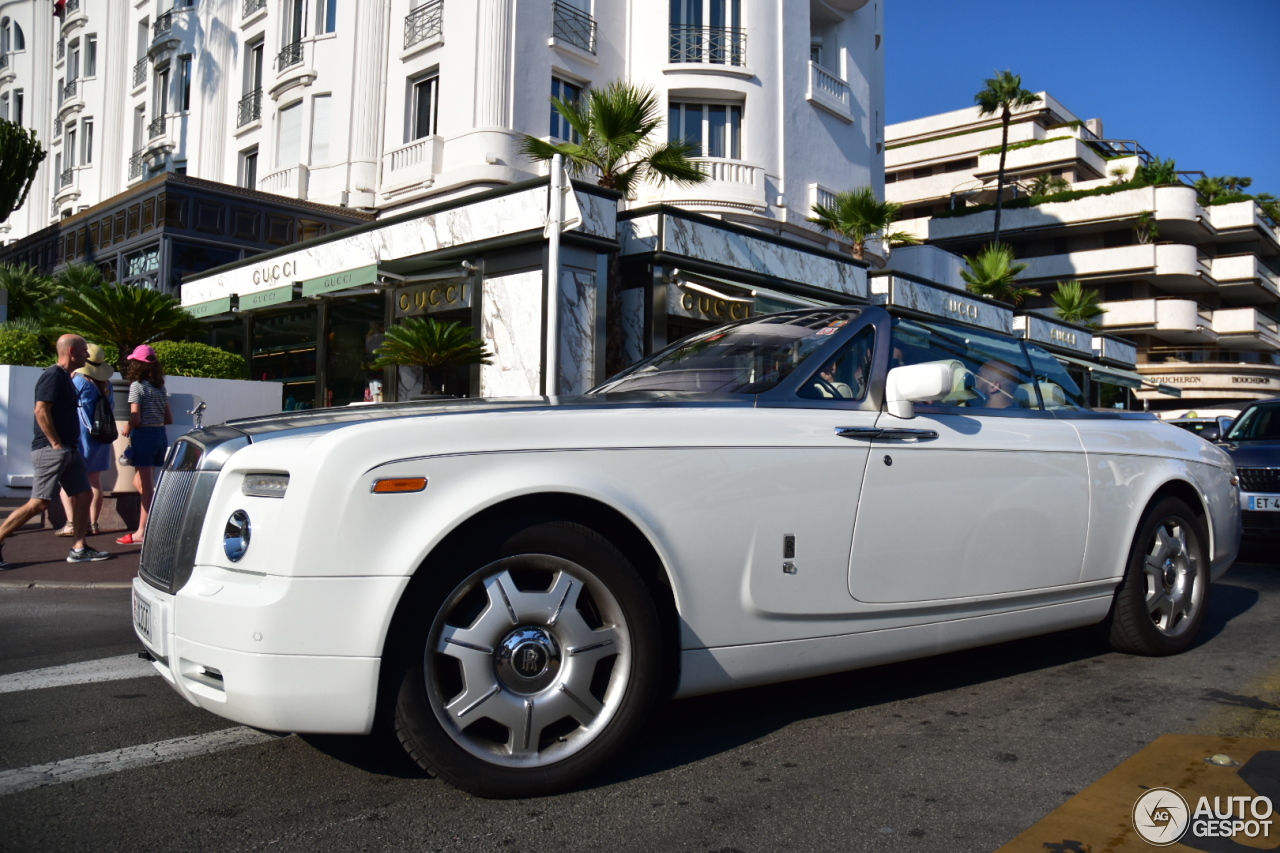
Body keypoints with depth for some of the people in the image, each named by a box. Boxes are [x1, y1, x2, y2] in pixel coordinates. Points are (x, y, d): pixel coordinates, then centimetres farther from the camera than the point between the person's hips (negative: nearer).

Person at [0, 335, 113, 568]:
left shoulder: (64, 377, 16)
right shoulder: (53, 375, -14)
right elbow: (41, 411, -20)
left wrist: (69, 445, 17)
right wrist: (56, 444, -18)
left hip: (68, 450, 10)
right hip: (51, 450, -10)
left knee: (82, 495, 8)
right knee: (38, 503, -10)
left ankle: (79, 549, 12)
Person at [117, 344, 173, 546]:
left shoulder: (137, 386, -9)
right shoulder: (160, 387, 12)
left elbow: (135, 418, -15)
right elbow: (169, 419, 13)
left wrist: (126, 429, 3)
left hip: (144, 435, -7)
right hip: (161, 435, 7)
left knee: (144, 485, -4)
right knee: (139, 483, 17)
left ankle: (142, 533, 1)